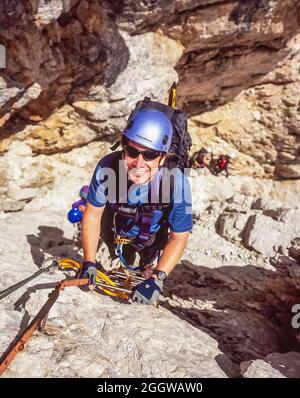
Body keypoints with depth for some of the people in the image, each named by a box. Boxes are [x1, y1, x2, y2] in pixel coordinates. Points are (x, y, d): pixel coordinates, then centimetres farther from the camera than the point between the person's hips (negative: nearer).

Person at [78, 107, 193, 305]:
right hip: (117, 233, 1)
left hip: (153, 240, -1)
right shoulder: (107, 167, -36)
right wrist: (89, 263, -23)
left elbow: (179, 237, -27)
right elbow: (93, 214, -20)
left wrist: (157, 280, -36)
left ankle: (150, 267, 53)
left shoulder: (176, 182, -40)